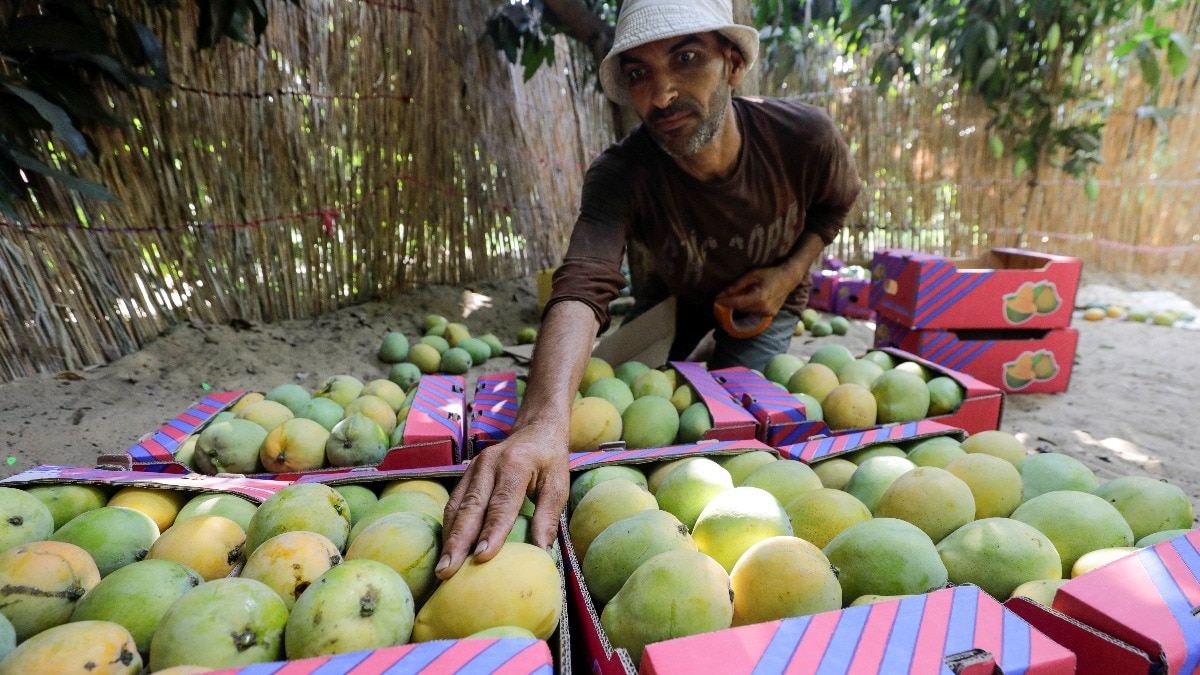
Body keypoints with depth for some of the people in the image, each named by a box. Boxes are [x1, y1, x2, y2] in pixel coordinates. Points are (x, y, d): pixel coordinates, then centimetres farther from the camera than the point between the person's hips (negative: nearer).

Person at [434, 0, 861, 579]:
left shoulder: (805, 138, -30)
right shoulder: (620, 176, -37)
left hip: (763, 299, 0)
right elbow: (582, 287, -55)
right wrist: (543, 422, -73)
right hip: (673, 294, 0)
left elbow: (837, 202, -5)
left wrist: (790, 271, -23)